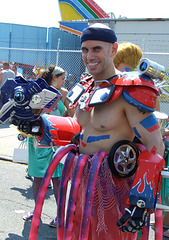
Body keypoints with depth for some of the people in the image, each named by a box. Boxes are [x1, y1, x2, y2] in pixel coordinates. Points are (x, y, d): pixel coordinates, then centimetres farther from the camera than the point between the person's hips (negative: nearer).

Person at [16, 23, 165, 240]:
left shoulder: (130, 92, -19)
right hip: (83, 183, 8)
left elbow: (155, 147, -20)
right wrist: (39, 125, 8)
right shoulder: (86, 87, 6)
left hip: (111, 187, -8)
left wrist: (141, 202, -25)